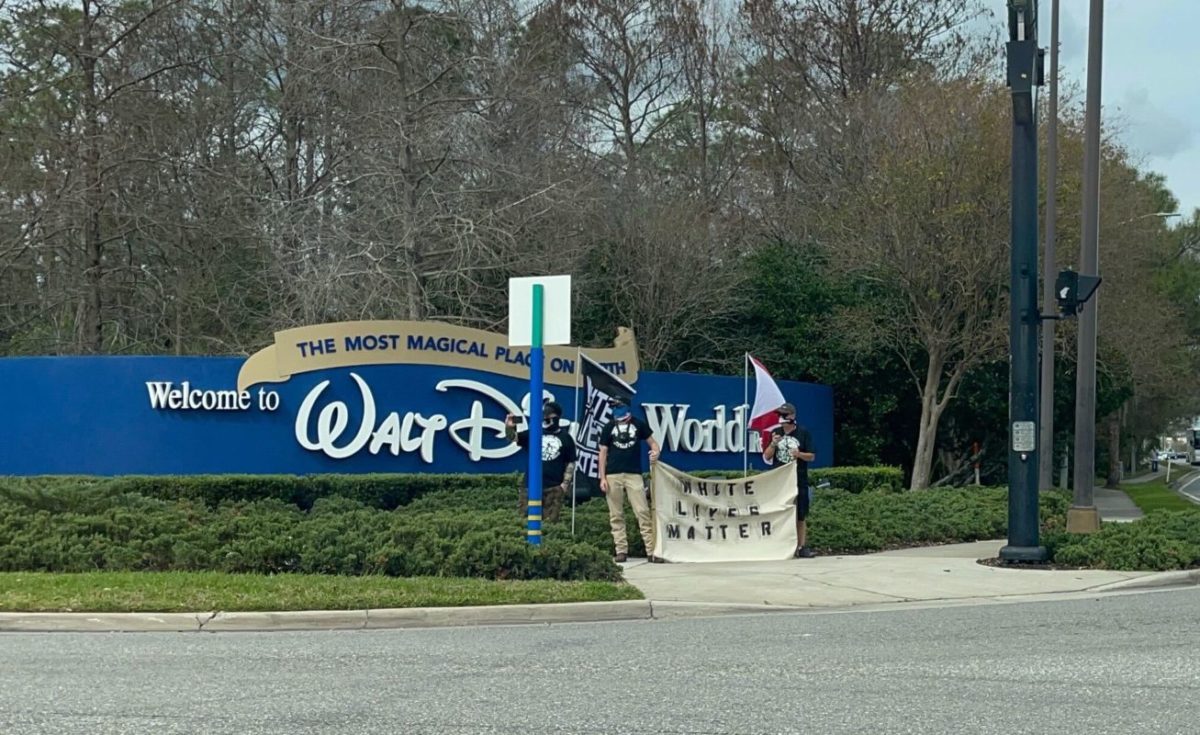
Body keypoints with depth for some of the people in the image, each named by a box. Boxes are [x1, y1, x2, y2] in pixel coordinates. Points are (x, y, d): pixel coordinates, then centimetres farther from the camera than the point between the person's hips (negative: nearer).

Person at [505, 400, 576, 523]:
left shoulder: (565, 437, 5)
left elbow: (571, 463, 7)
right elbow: (513, 437, -3)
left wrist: (566, 483, -2)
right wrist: (509, 427, -25)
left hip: (554, 487, -2)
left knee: (550, 521, -2)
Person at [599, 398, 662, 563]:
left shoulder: (638, 424, 4)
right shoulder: (609, 427, 6)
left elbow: (652, 442, 8)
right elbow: (603, 453, 7)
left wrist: (655, 451, -17)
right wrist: (602, 478, 0)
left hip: (634, 475, -1)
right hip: (613, 476, 1)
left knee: (643, 512, -7)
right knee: (616, 516, 2)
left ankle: (651, 550, -7)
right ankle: (621, 550, 8)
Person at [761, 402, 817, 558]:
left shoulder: (803, 433, 2)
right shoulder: (775, 433, 9)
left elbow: (812, 456, 2)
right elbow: (767, 457, 8)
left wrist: (799, 454, -18)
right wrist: (773, 444, -10)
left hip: (799, 481, -2)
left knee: (801, 516, 1)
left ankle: (802, 547, 3)